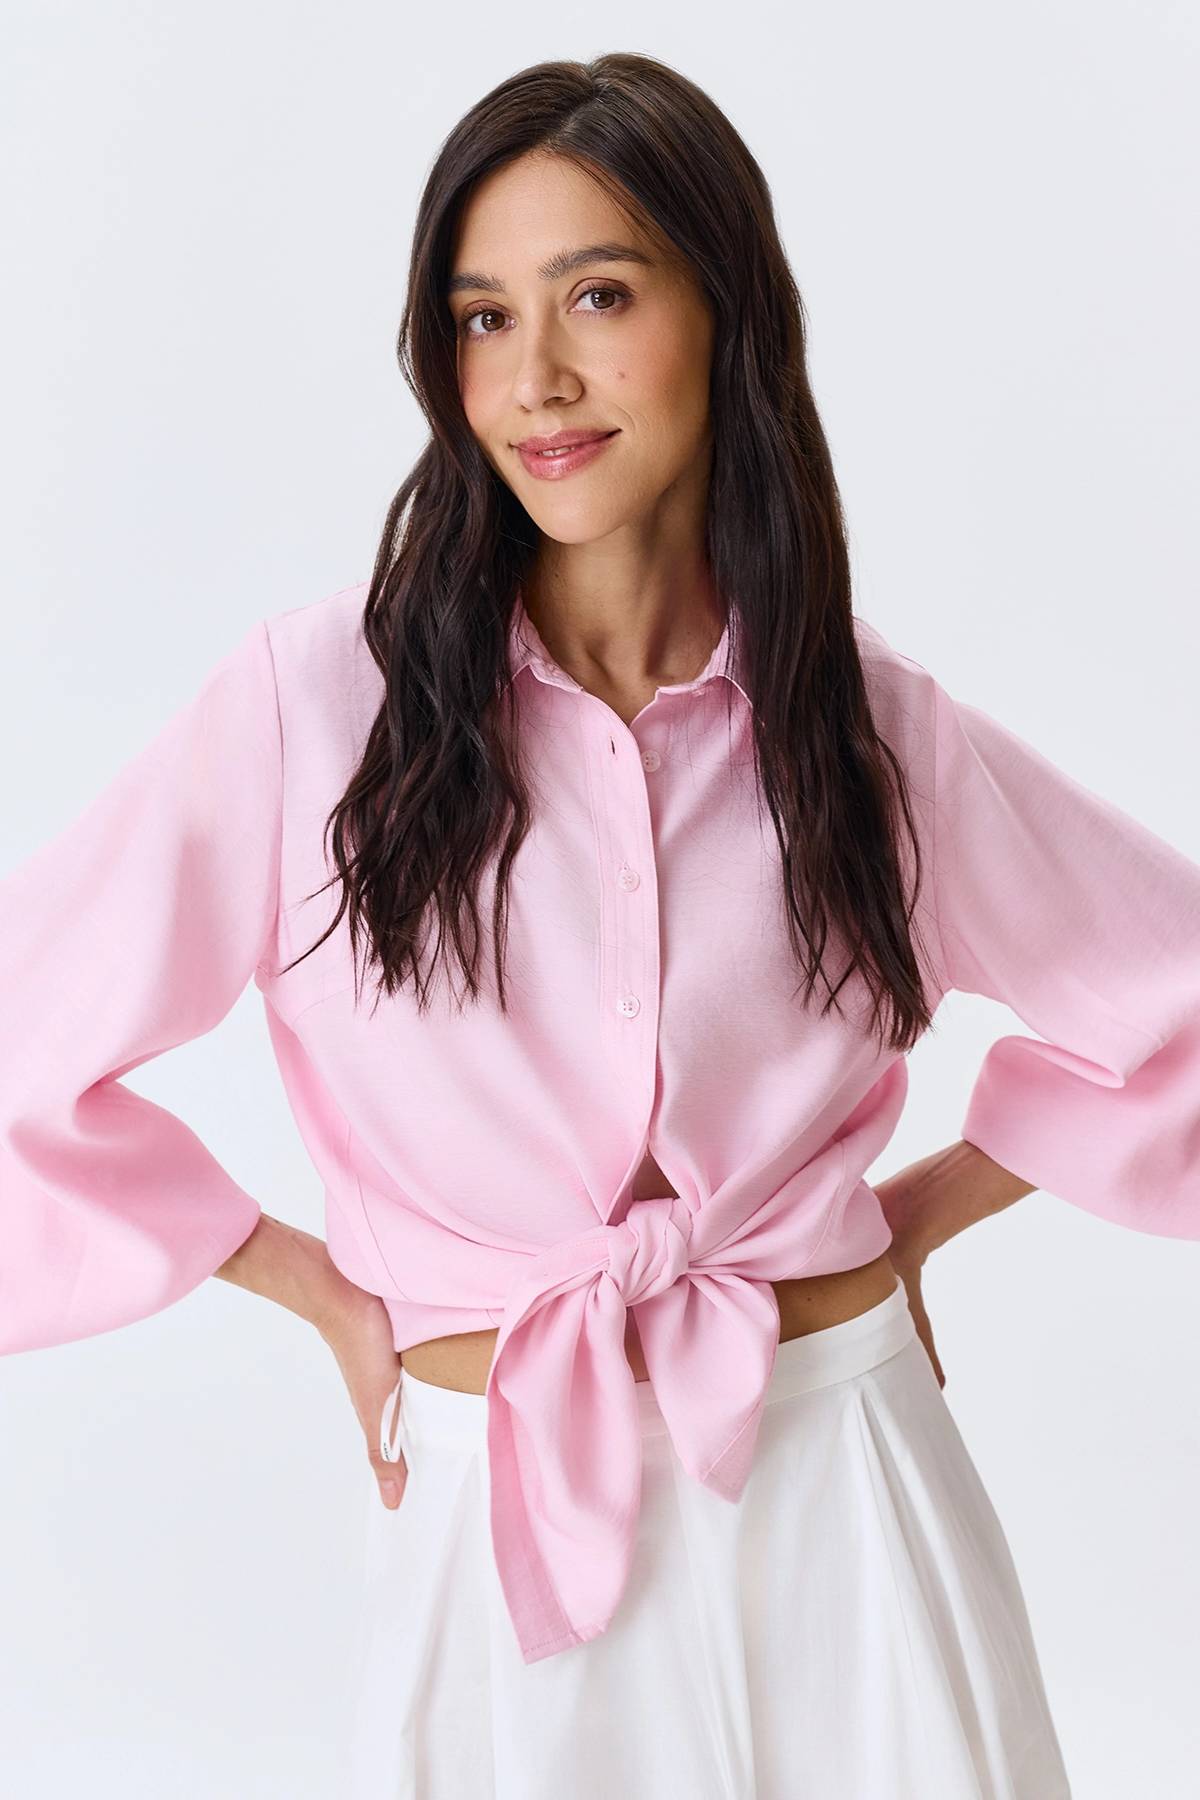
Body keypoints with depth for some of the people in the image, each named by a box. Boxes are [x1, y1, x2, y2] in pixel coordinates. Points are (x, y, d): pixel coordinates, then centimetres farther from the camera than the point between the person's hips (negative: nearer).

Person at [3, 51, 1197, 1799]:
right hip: (495, 1516, -1)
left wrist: (933, 1200, 5)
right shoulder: (319, 698, -11)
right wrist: (311, 1281, -2)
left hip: (841, 1493, 2)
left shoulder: (874, 726, -2)